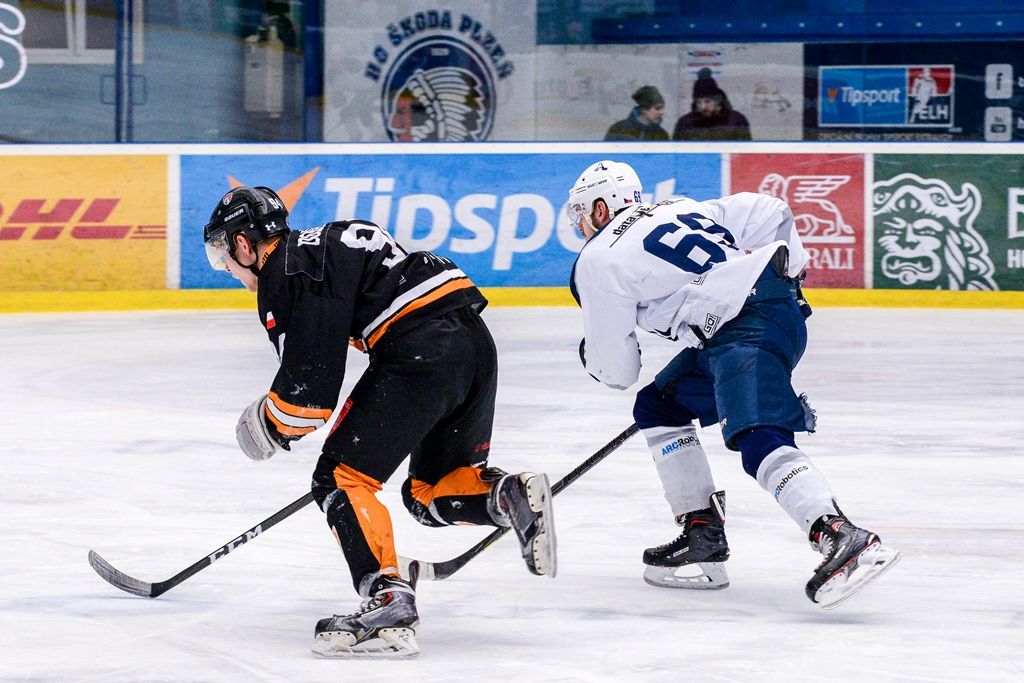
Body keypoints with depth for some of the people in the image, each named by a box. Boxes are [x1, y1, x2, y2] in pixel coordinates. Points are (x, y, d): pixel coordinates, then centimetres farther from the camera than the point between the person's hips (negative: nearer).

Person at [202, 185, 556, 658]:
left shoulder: (285, 273, -2)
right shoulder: (323, 244, 28)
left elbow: (310, 378, -9)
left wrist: (272, 423, 11)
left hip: (421, 353, -10)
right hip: (476, 340, 10)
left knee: (342, 477, -3)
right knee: (432, 491, 21)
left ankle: (389, 605, -15)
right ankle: (510, 495, -5)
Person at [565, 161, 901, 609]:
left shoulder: (598, 261, 4)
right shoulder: (681, 210, 25)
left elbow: (617, 371, 5)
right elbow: (769, 213, 17)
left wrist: (591, 357, 28)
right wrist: (786, 273, 28)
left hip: (748, 332, -10)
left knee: (760, 443, -24)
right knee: (657, 408, 21)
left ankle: (843, 540, -45)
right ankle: (703, 537, 16)